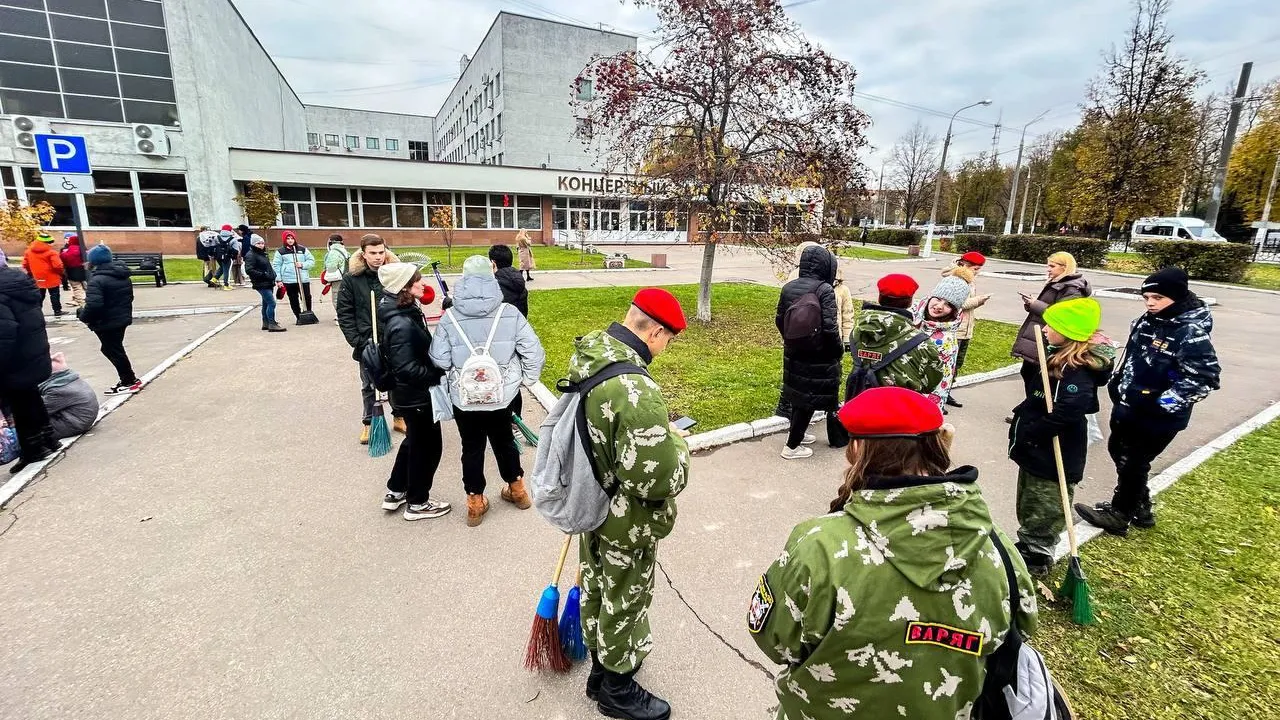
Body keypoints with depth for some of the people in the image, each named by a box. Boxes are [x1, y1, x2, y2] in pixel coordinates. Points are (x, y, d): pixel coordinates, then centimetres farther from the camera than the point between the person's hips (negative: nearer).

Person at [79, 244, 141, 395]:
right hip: (122, 319, 9)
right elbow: (129, 297, 18)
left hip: (107, 323, -9)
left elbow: (93, 305, -29)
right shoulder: (124, 276, 7)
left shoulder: (97, 280, -21)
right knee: (114, 349, 20)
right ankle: (128, 379, 24)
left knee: (113, 351, 4)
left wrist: (82, 315, -11)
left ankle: (130, 382, 11)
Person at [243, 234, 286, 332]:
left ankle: (266, 323, 25)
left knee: (266, 303, 16)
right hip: (261, 284, -10)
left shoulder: (262, 254, 17)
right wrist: (263, 274, -22)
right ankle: (272, 324, -12)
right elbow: (249, 270, -18)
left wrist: (273, 274, 10)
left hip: (268, 283, 10)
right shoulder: (251, 255, -10)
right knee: (271, 303, -14)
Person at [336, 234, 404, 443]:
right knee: (369, 386, 12)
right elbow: (344, 312, -3)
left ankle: (399, 418, 31)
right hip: (367, 342, 0)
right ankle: (369, 423, 27)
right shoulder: (351, 278, -6)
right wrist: (356, 340, -9)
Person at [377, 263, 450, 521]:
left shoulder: (402, 312, 1)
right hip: (416, 396, -10)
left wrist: (437, 367, 0)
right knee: (428, 446, 8)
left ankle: (395, 492, 41)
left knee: (414, 440, 26)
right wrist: (439, 375, -22)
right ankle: (417, 503, 26)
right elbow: (407, 369, -30)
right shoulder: (402, 325, -29)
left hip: (408, 393, 10)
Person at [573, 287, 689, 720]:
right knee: (624, 604, 16)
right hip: (628, 523, -8)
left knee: (596, 591, 27)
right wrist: (677, 445, -13)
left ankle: (601, 668, 53)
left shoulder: (586, 356, -7)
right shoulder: (636, 391, -36)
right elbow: (660, 480, -33)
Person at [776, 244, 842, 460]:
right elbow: (829, 327, -21)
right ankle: (792, 446, 12)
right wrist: (839, 349, -5)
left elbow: (779, 320, 8)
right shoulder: (824, 289, -18)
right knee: (810, 398, 5)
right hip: (818, 356, -6)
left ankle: (797, 434, 39)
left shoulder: (788, 287, 1)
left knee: (798, 394, 21)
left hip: (793, 353, 7)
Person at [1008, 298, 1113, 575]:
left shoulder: (1079, 373, -25)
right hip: (1035, 451, 9)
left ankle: (1035, 562, 25)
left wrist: (1026, 433, -21)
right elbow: (1031, 385, 15)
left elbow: (1063, 417, -31)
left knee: (1044, 514, 9)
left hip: (1053, 459, -9)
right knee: (1028, 509, 23)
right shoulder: (1056, 358, 4)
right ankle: (1025, 550, 39)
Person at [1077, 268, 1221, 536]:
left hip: (1157, 418, -8)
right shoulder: (1147, 322, 2)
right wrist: (1117, 383, 8)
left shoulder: (1191, 332, -21)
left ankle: (1119, 516, 26)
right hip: (1127, 406, 8)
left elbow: (1205, 377, -23)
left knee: (1133, 464, 6)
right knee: (1118, 451, 21)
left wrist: (1161, 403, -26)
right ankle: (1139, 508, 40)